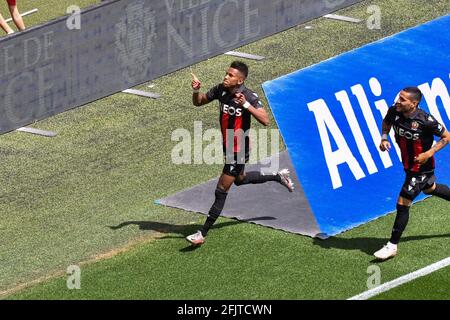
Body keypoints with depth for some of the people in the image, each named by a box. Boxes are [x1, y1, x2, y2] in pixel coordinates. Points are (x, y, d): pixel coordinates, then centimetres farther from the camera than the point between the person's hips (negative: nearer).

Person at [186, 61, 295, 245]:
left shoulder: (249, 96, -24)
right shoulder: (221, 90, -7)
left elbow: (265, 121, -33)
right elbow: (198, 102, 5)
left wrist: (246, 105, -43)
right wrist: (196, 91, -16)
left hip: (239, 150, -8)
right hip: (228, 146, 8)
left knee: (221, 191, -4)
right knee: (240, 180, 31)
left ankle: (203, 234, 1)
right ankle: (278, 177, 50)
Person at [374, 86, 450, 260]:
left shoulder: (425, 121, -31)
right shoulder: (394, 111, -15)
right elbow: (386, 122, 10)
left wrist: (428, 154, -25)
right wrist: (384, 138, -9)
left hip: (422, 167, -7)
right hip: (409, 165, 7)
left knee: (402, 205, -6)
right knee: (431, 188, 31)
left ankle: (392, 246, 6)